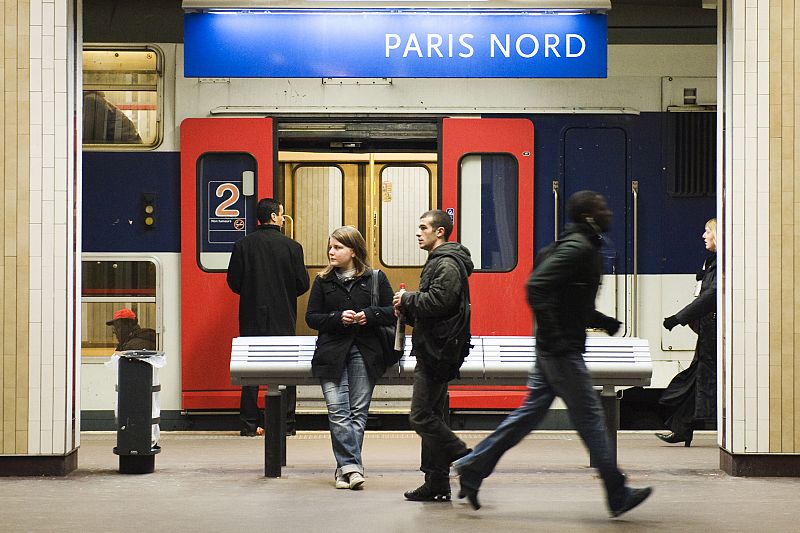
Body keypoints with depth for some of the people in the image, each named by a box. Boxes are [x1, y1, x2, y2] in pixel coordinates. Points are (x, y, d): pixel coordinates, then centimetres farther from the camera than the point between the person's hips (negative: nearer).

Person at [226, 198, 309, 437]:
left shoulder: (243, 245, -3)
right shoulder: (292, 247, -7)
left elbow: (233, 281, -1)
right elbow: (303, 283, -3)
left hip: (252, 317, 1)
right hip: (283, 318, -1)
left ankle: (249, 424, 6)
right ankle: (285, 423, 6)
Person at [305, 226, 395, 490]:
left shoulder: (376, 278, 6)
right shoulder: (323, 281, 9)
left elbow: (392, 312, 6)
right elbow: (312, 317, 6)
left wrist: (369, 314, -12)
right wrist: (338, 318, -10)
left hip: (364, 352, 0)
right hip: (331, 353, 0)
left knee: (358, 411, -1)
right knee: (337, 410, -11)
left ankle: (345, 466, 6)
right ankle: (351, 465, -9)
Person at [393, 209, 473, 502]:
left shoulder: (448, 264, -12)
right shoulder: (438, 262, 22)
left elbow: (438, 301, -26)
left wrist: (407, 299, -11)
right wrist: (407, 309, 5)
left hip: (438, 352, -11)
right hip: (432, 352, 11)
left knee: (422, 417, -12)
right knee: (431, 417, 11)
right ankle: (437, 484, 14)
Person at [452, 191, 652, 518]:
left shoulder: (581, 247, 17)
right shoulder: (578, 248, -15)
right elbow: (537, 286, -25)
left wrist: (601, 321, 17)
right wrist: (555, 335, -25)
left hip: (553, 350, 10)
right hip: (563, 351, -10)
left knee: (531, 411, 12)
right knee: (589, 418, -3)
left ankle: (473, 467, 15)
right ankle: (618, 496, 5)